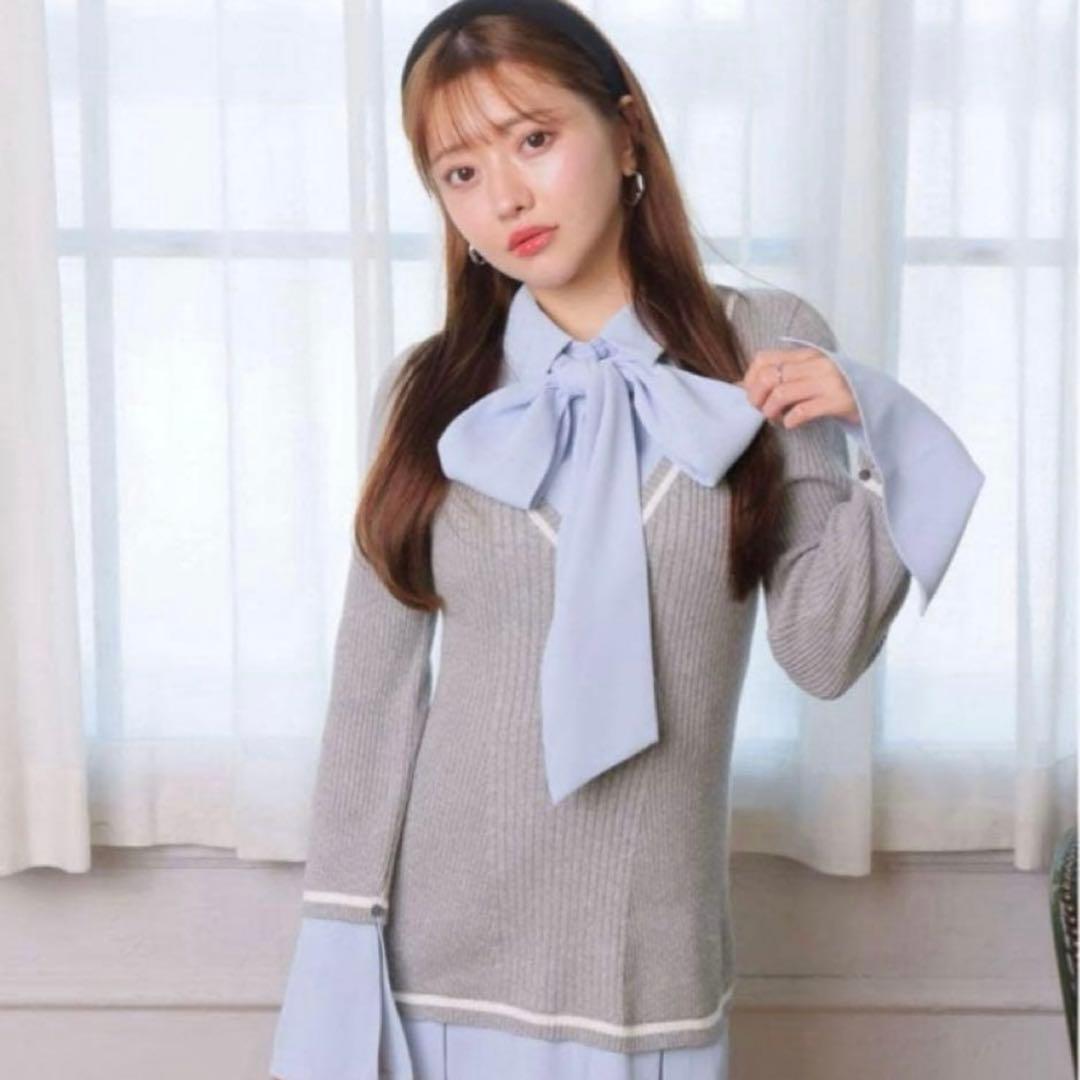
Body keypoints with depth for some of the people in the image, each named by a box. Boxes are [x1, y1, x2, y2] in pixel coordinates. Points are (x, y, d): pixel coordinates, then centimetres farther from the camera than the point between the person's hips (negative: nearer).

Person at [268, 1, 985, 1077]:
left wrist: (877, 439, -17)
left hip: (651, 958, 0)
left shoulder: (768, 347, -4)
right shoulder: (426, 392, -2)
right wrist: (339, 951, -3)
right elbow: (373, 691, -1)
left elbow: (822, 653, -5)